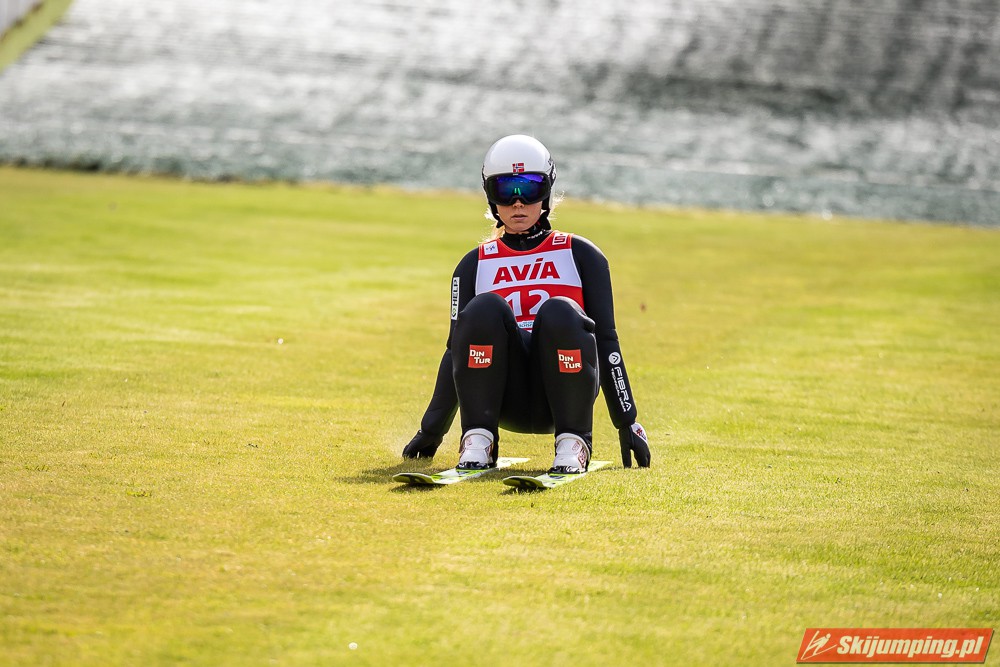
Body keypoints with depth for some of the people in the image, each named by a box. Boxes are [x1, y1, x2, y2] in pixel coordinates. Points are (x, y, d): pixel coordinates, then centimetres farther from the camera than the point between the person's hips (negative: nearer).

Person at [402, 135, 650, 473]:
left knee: (559, 312, -30)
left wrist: (627, 423, 4)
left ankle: (574, 442, -21)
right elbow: (457, 349, 16)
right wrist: (432, 430, 10)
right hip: (506, 403, 1)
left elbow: (605, 340, 9)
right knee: (484, 308, -26)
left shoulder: (581, 255, 14)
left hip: (562, 397, -1)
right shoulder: (475, 264, 18)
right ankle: (477, 441, -22)